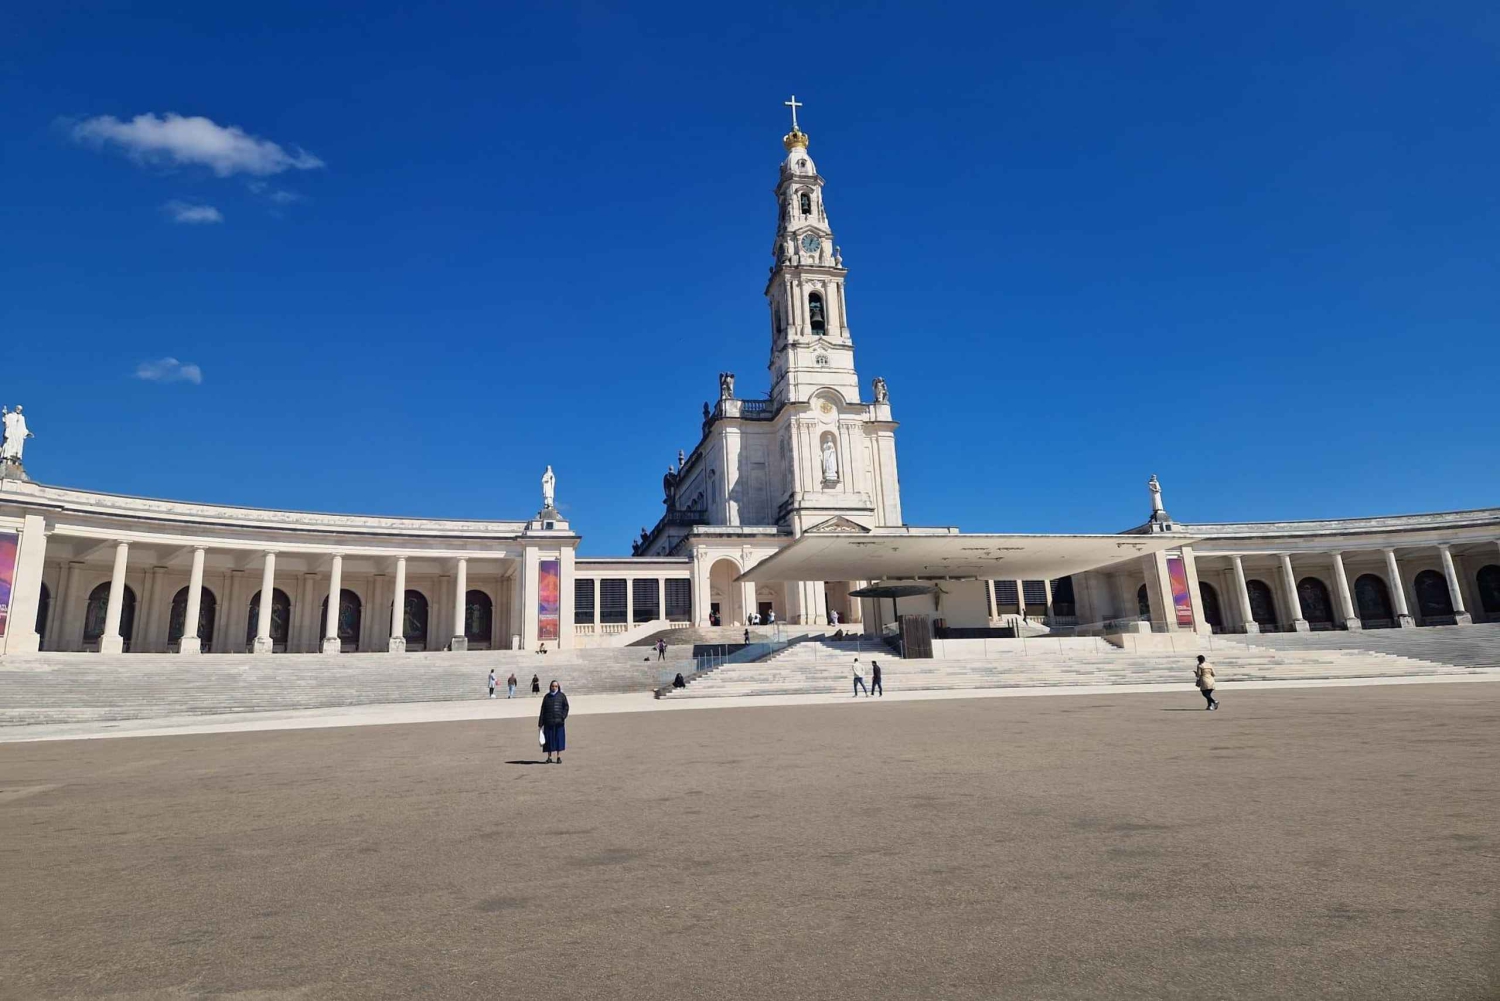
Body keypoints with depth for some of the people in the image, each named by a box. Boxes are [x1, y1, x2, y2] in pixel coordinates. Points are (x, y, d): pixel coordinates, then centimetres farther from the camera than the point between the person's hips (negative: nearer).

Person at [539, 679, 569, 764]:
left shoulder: (562, 696, 6)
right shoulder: (546, 697, 10)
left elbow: (566, 707, 0)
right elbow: (543, 710, 8)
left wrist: (563, 717, -15)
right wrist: (540, 723, 3)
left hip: (558, 722, -1)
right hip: (548, 721, 1)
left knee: (559, 738, 0)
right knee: (549, 739, 3)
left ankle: (559, 757, 8)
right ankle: (549, 757, 10)